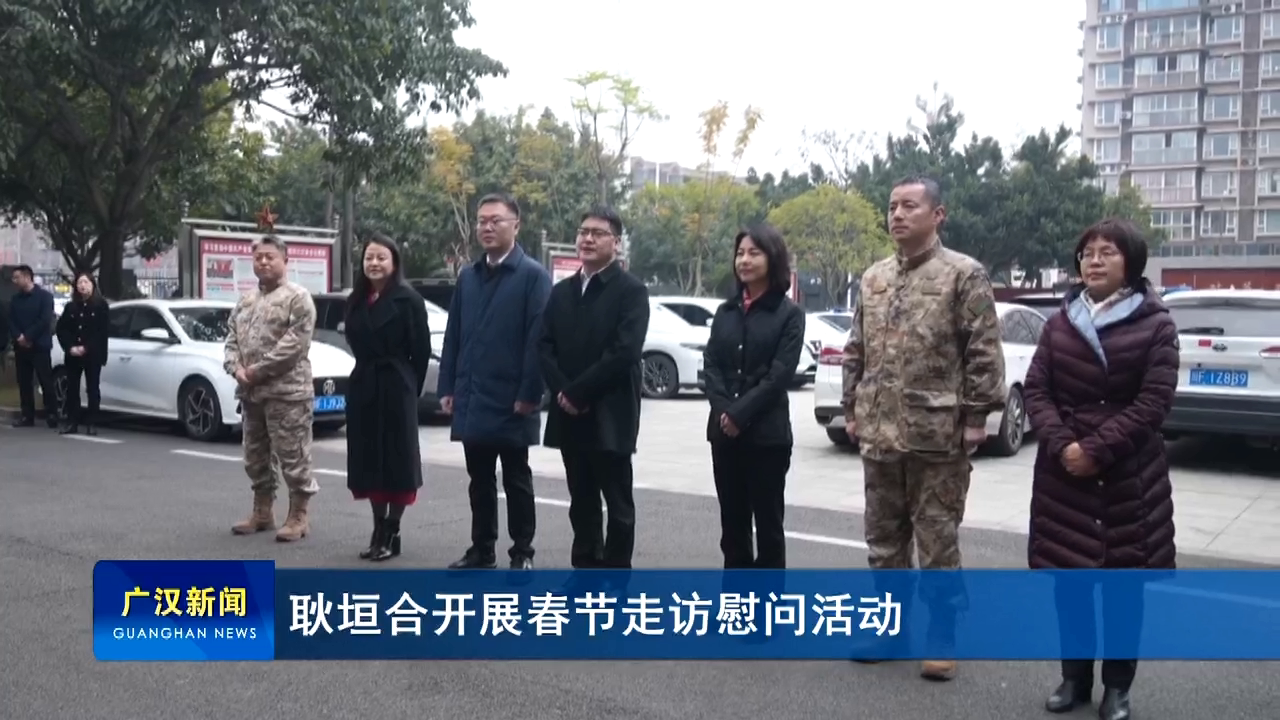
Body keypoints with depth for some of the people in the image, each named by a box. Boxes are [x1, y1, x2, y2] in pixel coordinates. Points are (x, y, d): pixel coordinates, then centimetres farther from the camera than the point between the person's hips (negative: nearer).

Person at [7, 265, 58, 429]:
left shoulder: (45, 296, -2)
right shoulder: (15, 299, 13)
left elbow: (45, 320, -12)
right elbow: (11, 321, 7)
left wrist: (28, 337, -14)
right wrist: (18, 337, -11)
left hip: (39, 346, -5)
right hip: (21, 347, 5)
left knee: (46, 382, -6)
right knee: (24, 383, 6)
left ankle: (51, 415, -2)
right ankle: (27, 416, 11)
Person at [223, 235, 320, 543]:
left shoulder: (297, 297, -7)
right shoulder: (246, 301, 18)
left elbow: (295, 342, -17)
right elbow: (232, 337, 16)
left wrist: (259, 369, -16)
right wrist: (236, 368, -4)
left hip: (287, 392, -8)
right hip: (250, 393, 8)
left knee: (293, 456, -4)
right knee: (256, 456, 15)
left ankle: (298, 516, 6)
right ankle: (262, 512, 27)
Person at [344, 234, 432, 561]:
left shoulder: (408, 300, -8)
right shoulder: (356, 301, 10)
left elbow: (421, 350, -7)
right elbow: (356, 345, 15)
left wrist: (410, 388, -4)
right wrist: (368, 375, 8)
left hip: (396, 388, -6)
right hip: (363, 387, 6)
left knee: (397, 459, 1)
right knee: (369, 460, 9)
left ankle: (392, 532, 9)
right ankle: (378, 529, 19)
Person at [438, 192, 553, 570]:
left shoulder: (533, 276, -7)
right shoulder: (467, 276, 12)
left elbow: (538, 340, -12)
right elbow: (453, 335, 12)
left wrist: (529, 394, -16)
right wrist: (448, 387, 7)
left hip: (511, 402, -5)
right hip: (472, 400, 6)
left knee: (516, 480, 5)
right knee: (479, 479, 14)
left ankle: (522, 553, 15)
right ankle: (482, 548, 24)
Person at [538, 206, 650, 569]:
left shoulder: (631, 290, -6)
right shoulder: (561, 291, 14)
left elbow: (624, 353, -17)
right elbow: (545, 347, 8)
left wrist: (577, 392, -15)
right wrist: (561, 392, -9)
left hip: (610, 416, -6)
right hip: (569, 415, 6)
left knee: (618, 503, 3)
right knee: (582, 502, 13)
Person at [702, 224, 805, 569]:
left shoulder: (789, 313, -2)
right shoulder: (726, 311, 12)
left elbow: (780, 374, -11)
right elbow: (710, 364, 4)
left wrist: (740, 414, -16)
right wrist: (724, 410, -11)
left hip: (767, 433, -5)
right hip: (724, 432, 5)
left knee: (768, 522, 3)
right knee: (732, 521, 11)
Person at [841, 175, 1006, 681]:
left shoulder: (964, 274, -5)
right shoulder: (873, 279, 12)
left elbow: (983, 352, -8)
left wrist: (975, 416, -12)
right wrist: (852, 409, 12)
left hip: (937, 434, -6)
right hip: (879, 431, 6)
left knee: (937, 539, 3)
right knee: (883, 535, 14)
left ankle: (941, 635, 15)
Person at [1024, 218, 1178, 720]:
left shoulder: (1155, 324, -3)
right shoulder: (1061, 322, 8)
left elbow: (1154, 401, -11)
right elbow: (1035, 388, 2)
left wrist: (1096, 449, -17)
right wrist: (1061, 444, -14)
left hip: (1129, 475, -3)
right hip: (1063, 472, 3)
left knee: (1123, 580, 5)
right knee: (1067, 577, 7)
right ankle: (1075, 677, 22)